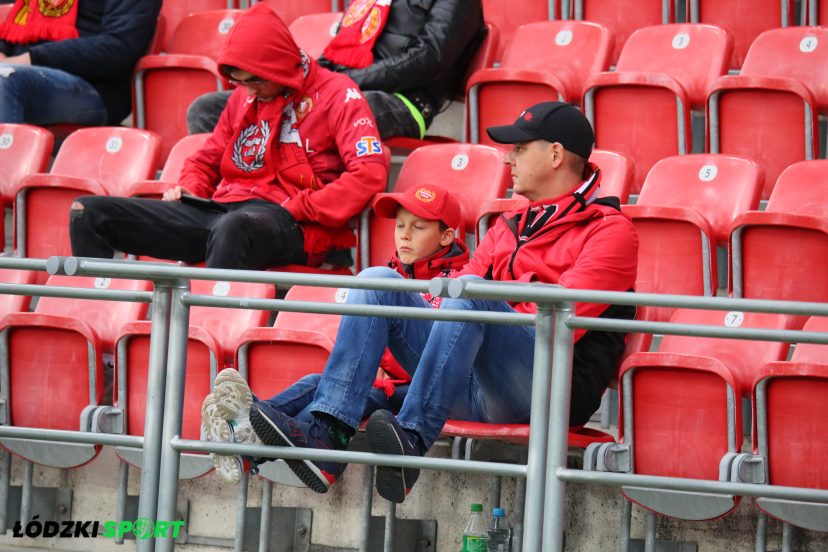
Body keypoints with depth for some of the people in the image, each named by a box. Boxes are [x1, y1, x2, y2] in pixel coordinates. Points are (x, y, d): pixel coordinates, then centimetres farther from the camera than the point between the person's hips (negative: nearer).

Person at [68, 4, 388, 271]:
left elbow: (371, 173, -12)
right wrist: (189, 189, 10)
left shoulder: (334, 94, 0)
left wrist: (298, 209, -15)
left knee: (234, 227, -46)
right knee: (89, 213, -5)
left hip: (290, 224, -7)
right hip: (222, 209, 7)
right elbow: (207, 160, 33)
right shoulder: (243, 97, 21)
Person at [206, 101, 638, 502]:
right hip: (475, 393, 7)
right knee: (379, 282, -8)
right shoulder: (509, 227, 31)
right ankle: (325, 436, -27)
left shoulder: (609, 230, 6)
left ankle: (413, 439, -43)